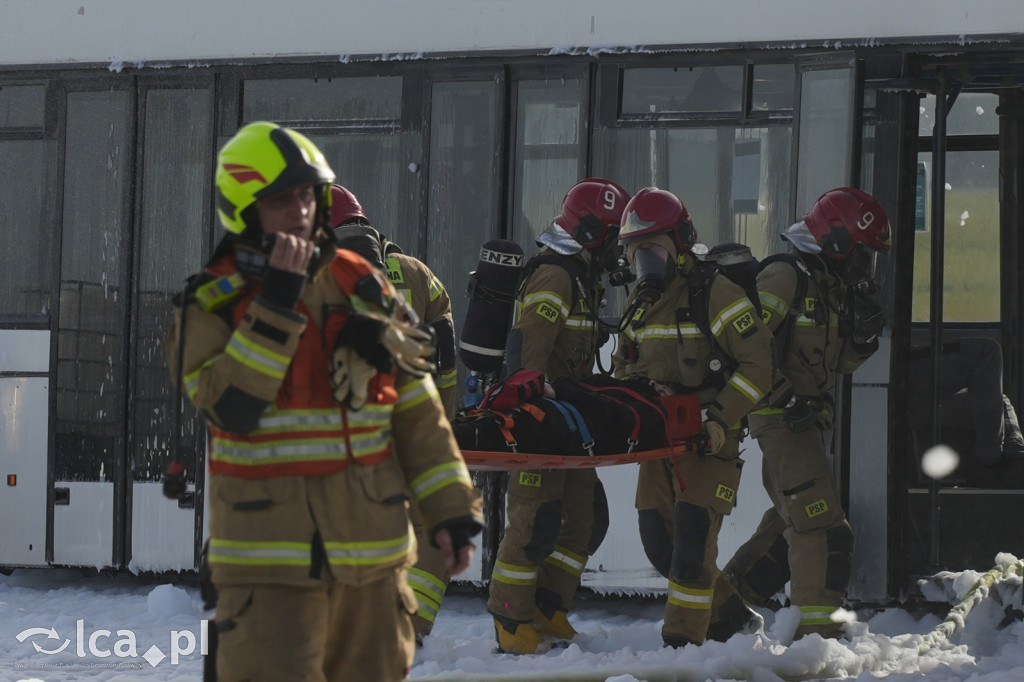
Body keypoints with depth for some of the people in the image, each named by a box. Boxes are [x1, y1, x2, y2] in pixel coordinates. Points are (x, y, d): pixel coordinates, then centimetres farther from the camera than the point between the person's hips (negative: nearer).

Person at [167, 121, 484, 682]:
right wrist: (275, 308, -21)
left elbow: (417, 412, 11)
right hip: (269, 561, -4)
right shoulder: (212, 303, -3)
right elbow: (230, 406, -20)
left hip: (371, 553, 4)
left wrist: (450, 509, 5)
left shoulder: (362, 288, 8)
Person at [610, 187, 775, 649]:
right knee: (656, 537, 5)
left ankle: (683, 641, -8)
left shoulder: (716, 295, -11)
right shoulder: (640, 302, 13)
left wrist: (721, 417, -23)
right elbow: (625, 364, 24)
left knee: (692, 537, -12)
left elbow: (757, 364, -14)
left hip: (709, 439, -7)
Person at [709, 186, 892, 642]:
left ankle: (721, 605, 28)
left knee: (789, 524, 17)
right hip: (780, 418, -10)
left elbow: (836, 364, 19)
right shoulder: (785, 278, -13)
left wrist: (862, 338, 0)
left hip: (807, 419, 10)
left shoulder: (834, 288, 15)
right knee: (823, 530, -13)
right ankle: (817, 630, -11)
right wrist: (783, 396, -23)